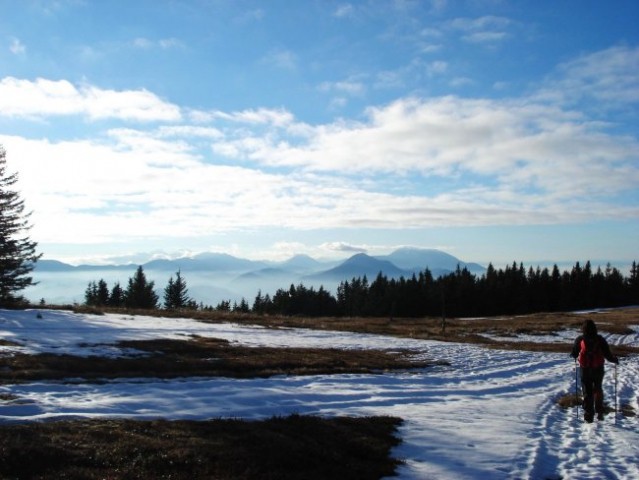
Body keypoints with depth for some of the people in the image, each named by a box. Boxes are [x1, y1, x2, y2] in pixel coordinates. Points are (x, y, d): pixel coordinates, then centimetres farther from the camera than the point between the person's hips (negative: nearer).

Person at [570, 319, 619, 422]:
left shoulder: (580, 340, -9)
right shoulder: (600, 340, -10)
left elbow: (574, 354, 0)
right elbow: (608, 354, -7)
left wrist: (575, 356, 23)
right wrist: (615, 360, 13)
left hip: (585, 369, -1)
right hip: (598, 369, 1)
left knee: (587, 391, 10)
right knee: (598, 389, 22)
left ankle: (589, 414, 8)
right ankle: (599, 412, 19)